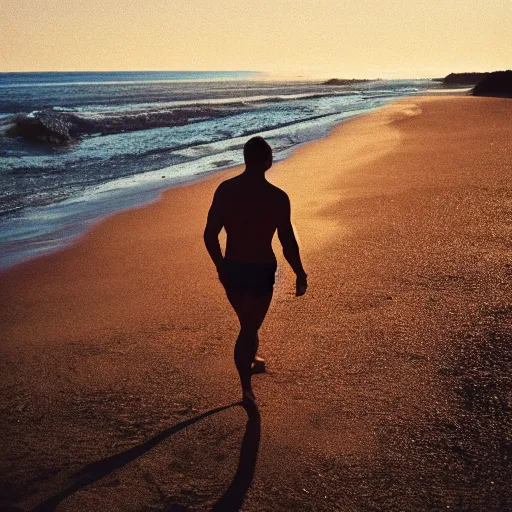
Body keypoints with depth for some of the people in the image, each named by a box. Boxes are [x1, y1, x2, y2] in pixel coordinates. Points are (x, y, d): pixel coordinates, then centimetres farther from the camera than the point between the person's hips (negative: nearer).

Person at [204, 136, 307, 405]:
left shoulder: (225, 190, -4)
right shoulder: (277, 197, -14)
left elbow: (210, 235, -2)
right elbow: (288, 243, -11)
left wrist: (220, 265, 13)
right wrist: (300, 274, 3)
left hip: (231, 268, 4)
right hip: (261, 270, -3)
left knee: (248, 322, 25)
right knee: (250, 327, 10)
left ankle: (251, 360, 45)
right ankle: (246, 387, 12)